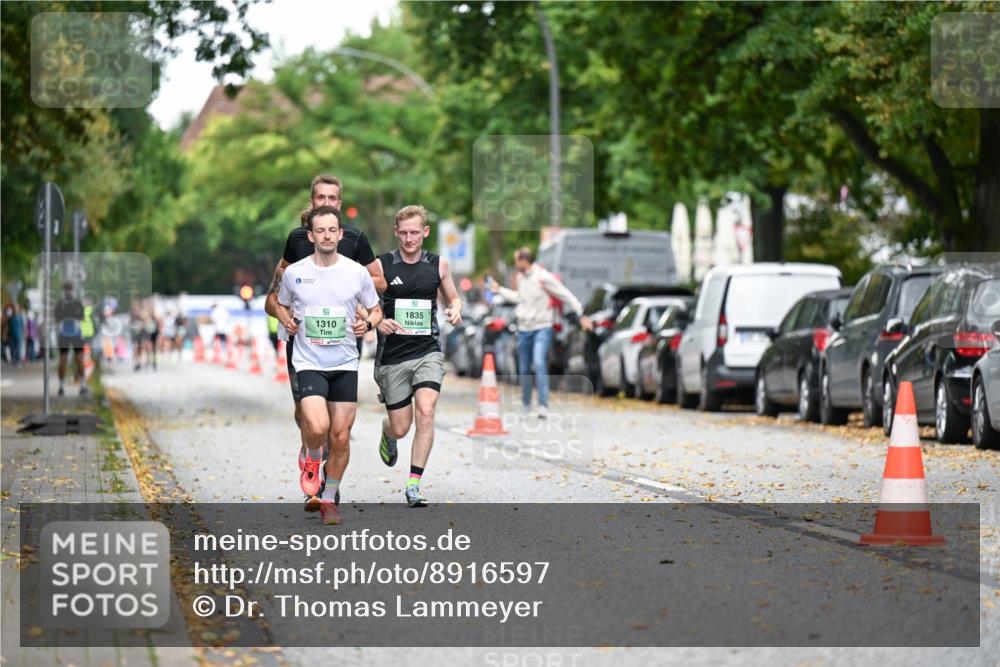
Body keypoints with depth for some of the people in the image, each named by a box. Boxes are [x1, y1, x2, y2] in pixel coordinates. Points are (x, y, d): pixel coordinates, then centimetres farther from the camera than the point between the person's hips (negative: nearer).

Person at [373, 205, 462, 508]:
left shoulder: (438, 264, 5)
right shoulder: (381, 265, -2)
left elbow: (453, 298, 20)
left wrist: (455, 311, -3)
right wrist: (378, 322, -17)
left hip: (428, 350, 1)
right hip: (392, 355, -1)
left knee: (426, 411, -21)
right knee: (400, 428, 4)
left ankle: (414, 485, -15)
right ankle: (387, 433, 44)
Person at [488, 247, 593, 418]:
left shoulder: (543, 277, -15)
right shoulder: (521, 277, 8)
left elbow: (566, 295, -11)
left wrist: (581, 315, -12)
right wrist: (499, 289, 29)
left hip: (542, 328, -7)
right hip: (524, 329, 7)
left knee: (539, 364, -22)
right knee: (524, 369, 12)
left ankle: (543, 406, -22)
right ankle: (526, 404, 29)